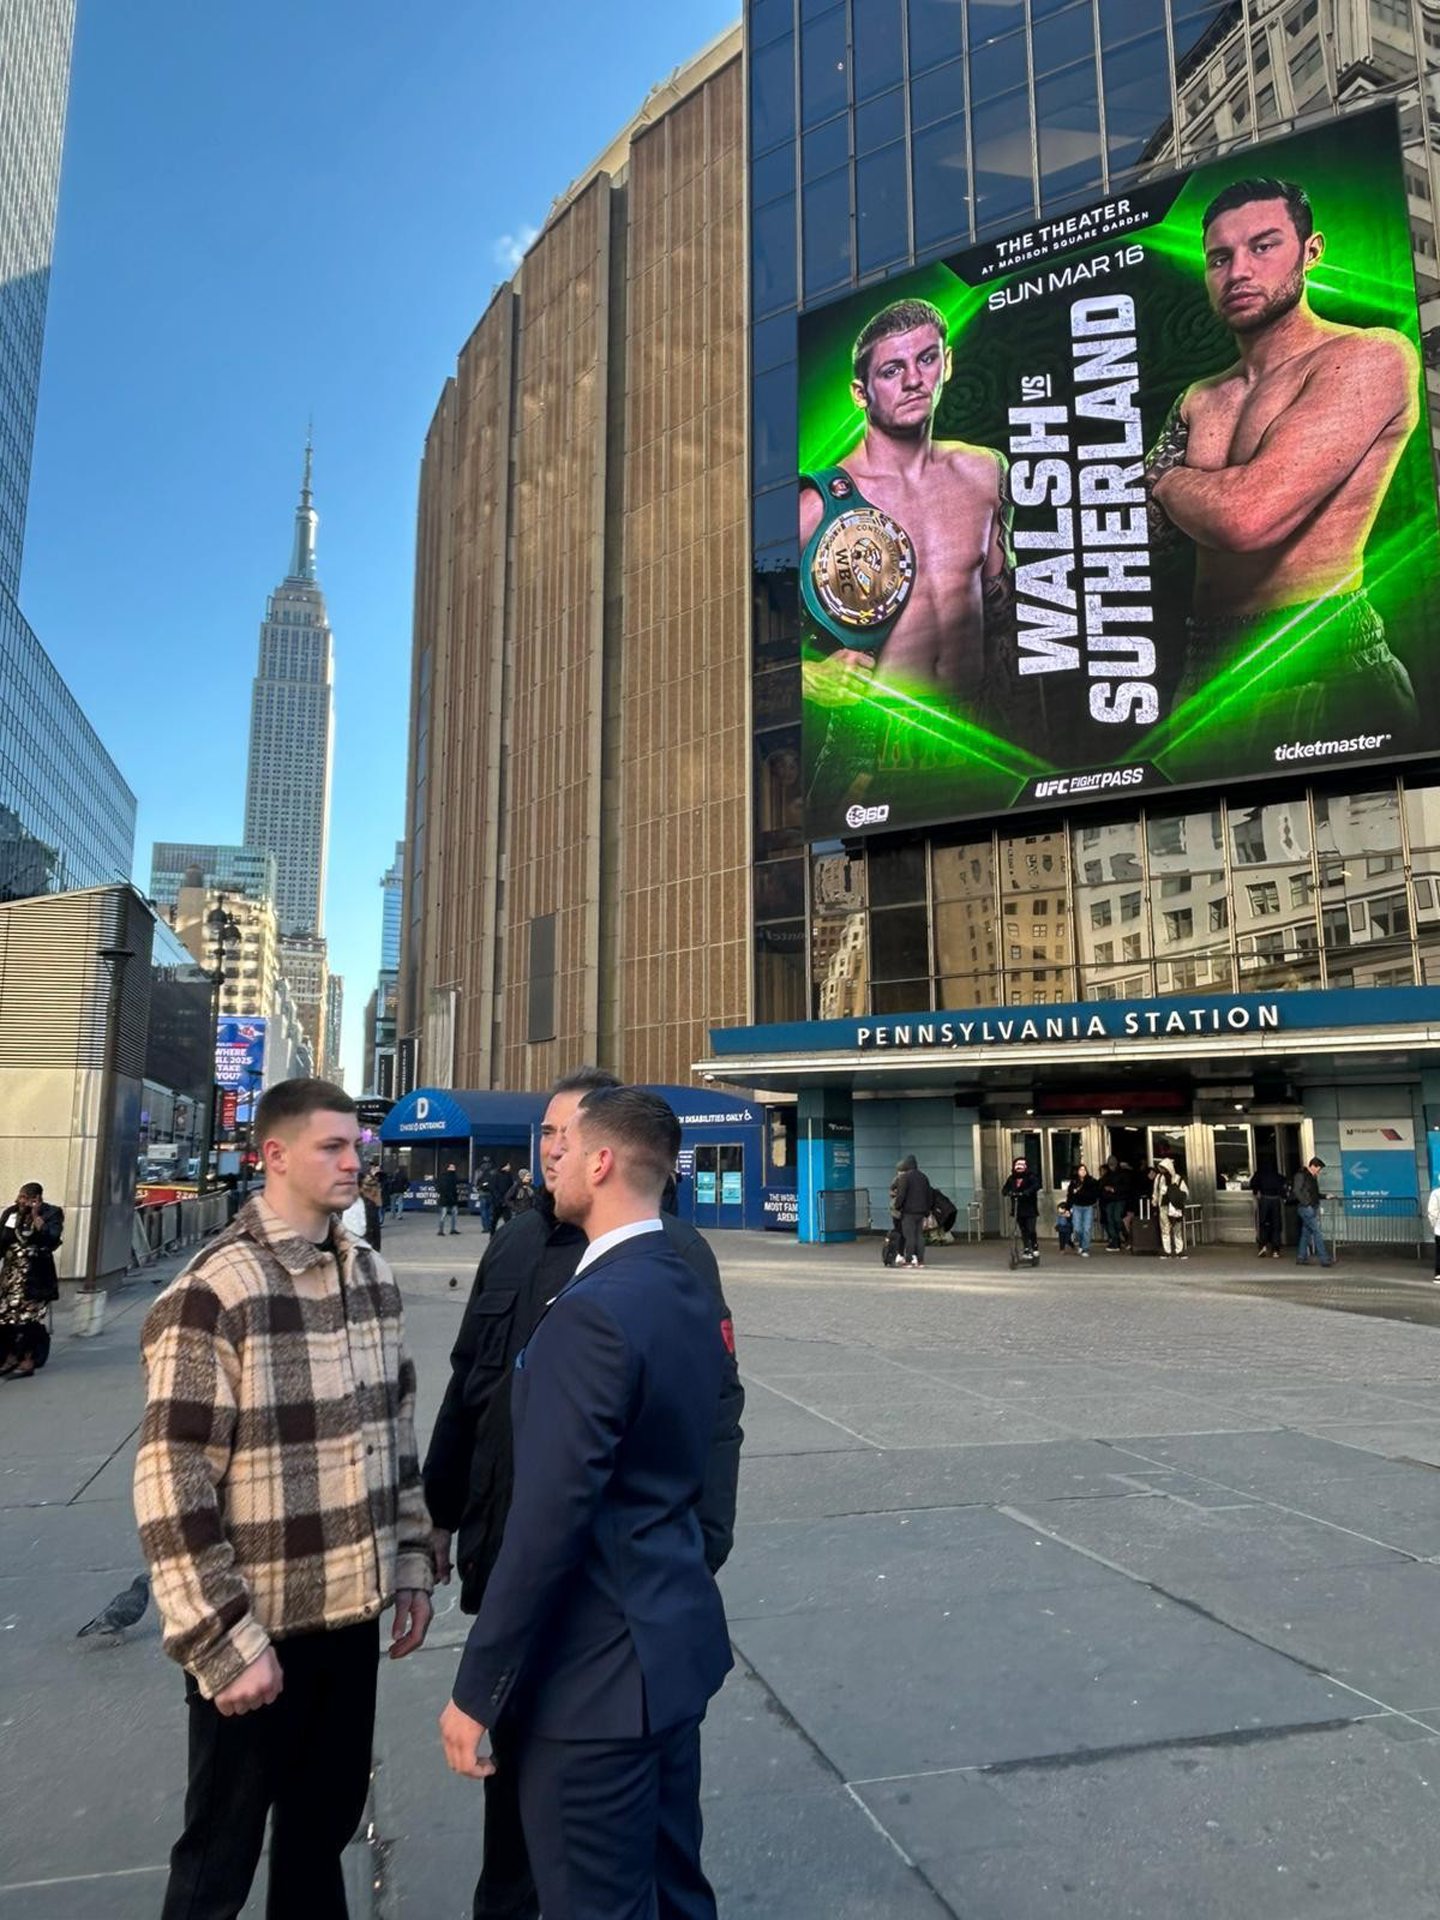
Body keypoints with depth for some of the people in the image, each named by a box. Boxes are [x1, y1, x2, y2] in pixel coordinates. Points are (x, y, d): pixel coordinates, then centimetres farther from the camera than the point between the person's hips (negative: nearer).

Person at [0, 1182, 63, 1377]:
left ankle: (29, 1361, 6)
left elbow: (52, 1240, -24)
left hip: (36, 1275, -5)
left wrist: (36, 1217, -22)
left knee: (31, 1316, -1)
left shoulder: (52, 1214, -10)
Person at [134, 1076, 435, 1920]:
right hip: (256, 1630, -5)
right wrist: (224, 1642, -16)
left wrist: (413, 1561, 8)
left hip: (352, 1612, 5)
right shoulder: (211, 1293, -18)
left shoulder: (373, 1275, 2)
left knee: (326, 1824, 21)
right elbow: (171, 1487, -17)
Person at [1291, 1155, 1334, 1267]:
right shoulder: (1301, 1175, -10)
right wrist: (1306, 1203, -20)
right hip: (1306, 1208, -9)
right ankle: (1324, 1259, -11)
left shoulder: (1312, 1177, 18)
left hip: (1312, 1208, 9)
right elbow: (1296, 1191, -18)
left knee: (1306, 1232, 10)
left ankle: (1301, 1258, 15)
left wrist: (1325, 1196, 13)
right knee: (1317, 1232, -11)